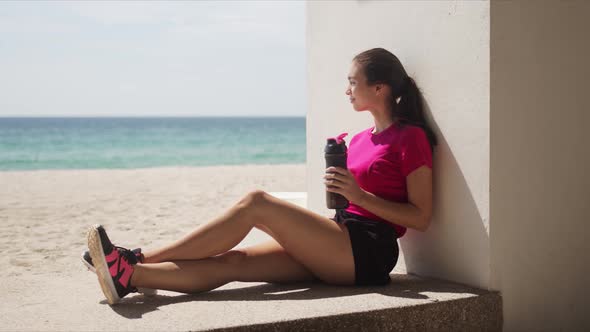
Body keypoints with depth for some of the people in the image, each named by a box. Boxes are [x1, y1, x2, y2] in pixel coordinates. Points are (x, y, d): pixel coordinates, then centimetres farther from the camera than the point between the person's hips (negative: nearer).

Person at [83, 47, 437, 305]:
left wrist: (359, 195, -16)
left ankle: (140, 258, -18)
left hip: (368, 253, -8)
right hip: (341, 251, 8)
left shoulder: (411, 138, -4)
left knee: (256, 203, -19)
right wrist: (339, 188, 3)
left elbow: (421, 217, -9)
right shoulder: (361, 139, 21)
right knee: (231, 261, -13)